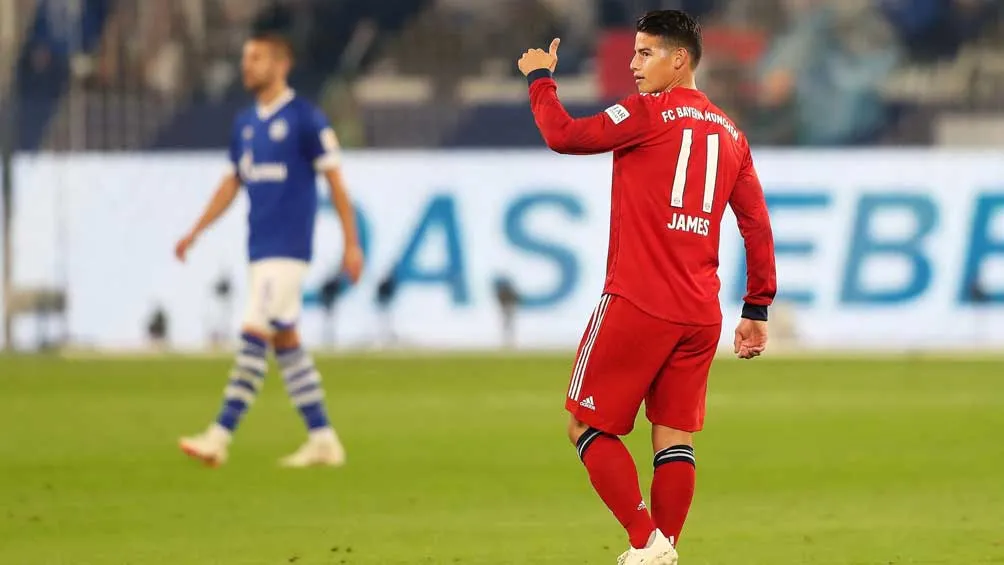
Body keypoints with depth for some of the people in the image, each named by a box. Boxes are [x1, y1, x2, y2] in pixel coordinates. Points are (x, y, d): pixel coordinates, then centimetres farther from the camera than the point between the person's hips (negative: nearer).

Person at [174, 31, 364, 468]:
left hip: (287, 248, -8)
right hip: (260, 248, 8)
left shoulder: (305, 119, -8)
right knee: (285, 342, 8)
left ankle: (220, 436, -15)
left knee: (254, 337, -12)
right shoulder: (245, 123, 14)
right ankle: (323, 440, 13)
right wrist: (195, 232, 15)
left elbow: (335, 182, -7)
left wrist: (352, 245, -9)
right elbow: (232, 182, 22)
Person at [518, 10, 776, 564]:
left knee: (587, 424, 3)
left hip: (637, 305, -6)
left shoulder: (647, 113, -5)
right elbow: (757, 225, 15)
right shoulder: (729, 133, 15)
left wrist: (540, 79, 7)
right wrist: (758, 309, 18)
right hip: (701, 313, 6)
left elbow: (565, 136, -10)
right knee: (675, 438, 8)